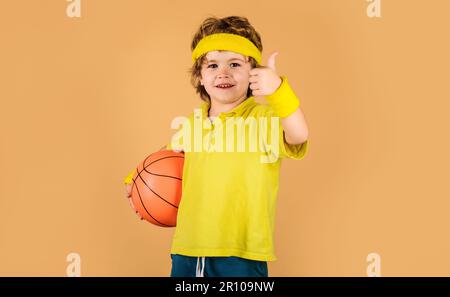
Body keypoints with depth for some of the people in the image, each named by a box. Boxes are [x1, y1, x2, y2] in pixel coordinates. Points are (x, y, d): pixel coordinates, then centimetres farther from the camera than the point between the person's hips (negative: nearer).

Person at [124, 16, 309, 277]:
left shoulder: (264, 118, -9)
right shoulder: (192, 125, 9)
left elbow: (299, 135, -31)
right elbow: (171, 151, 30)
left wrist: (279, 90, -46)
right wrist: (137, 177, 17)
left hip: (241, 256, -5)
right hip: (187, 251, 5)